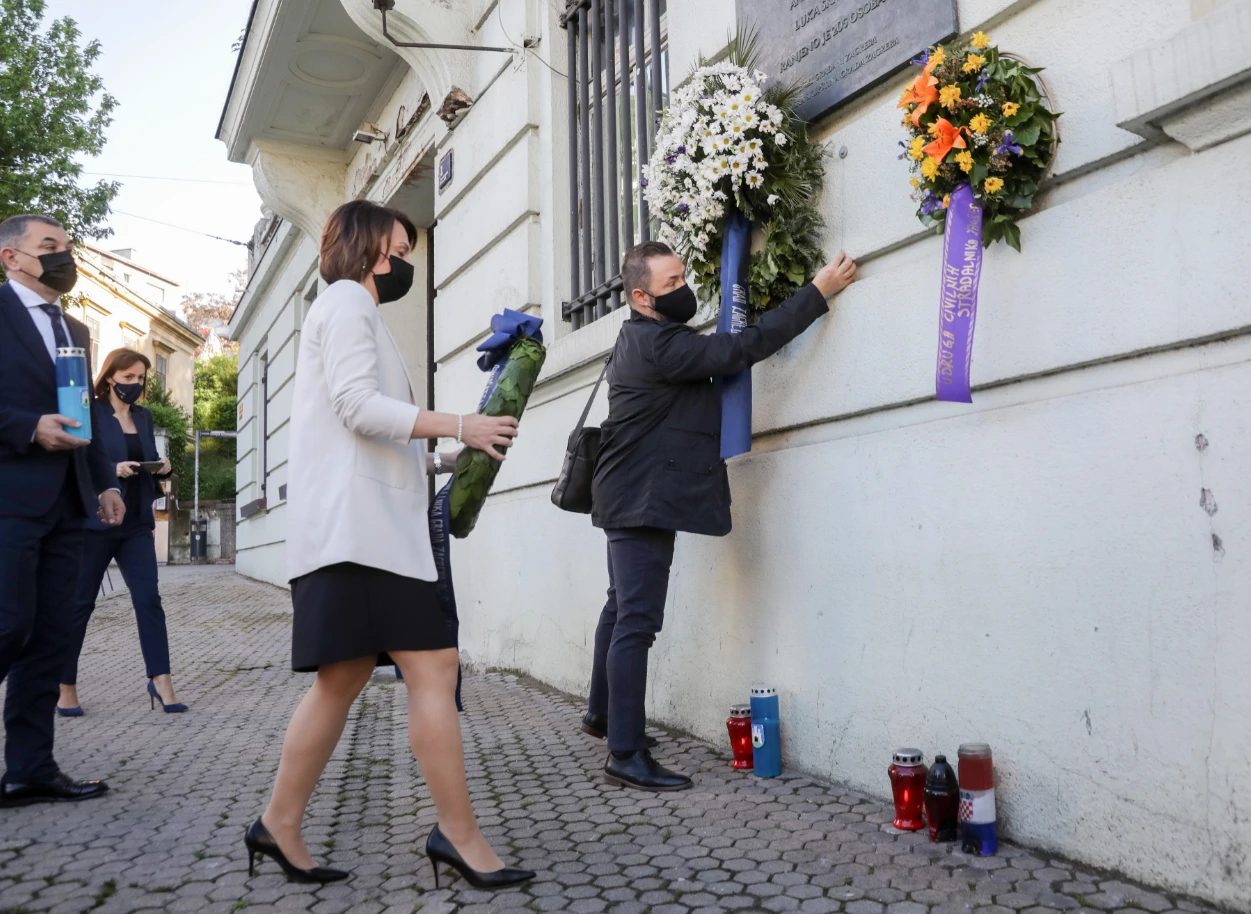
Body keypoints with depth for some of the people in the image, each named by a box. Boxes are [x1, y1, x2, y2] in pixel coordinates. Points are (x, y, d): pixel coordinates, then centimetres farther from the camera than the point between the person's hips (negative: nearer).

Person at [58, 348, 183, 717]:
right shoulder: (90, 413, -4)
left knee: (149, 598, -3)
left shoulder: (144, 416, 13)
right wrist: (112, 470, -22)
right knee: (80, 603, 5)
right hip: (95, 521, -5)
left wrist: (163, 467, -1)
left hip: (136, 523, 5)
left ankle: (160, 681, -4)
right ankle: (66, 687, 17)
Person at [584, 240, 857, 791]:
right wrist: (818, 291, -18)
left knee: (621, 611, 20)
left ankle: (602, 715, 34)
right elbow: (743, 348, -22)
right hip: (643, 502, -11)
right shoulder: (656, 344, -18)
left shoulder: (641, 340, 16)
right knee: (637, 623, -11)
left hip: (632, 501, 11)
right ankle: (626, 756, -8)